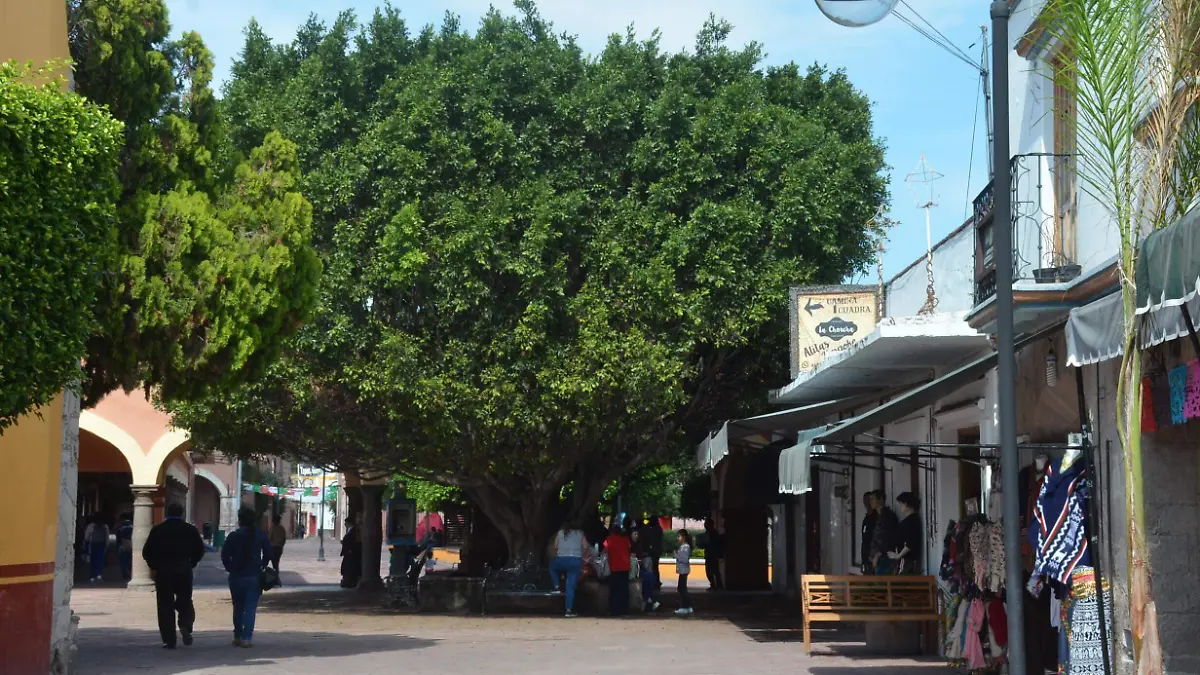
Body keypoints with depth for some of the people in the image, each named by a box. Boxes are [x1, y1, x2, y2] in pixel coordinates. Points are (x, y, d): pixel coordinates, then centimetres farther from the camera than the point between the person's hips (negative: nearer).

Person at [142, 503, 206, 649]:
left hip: (163, 572, -1)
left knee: (165, 605, 4)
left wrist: (154, 566, 11)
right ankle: (185, 625, -12)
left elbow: (146, 552, -3)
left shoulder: (158, 530, -1)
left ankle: (169, 640, 1)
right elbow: (200, 549, 2)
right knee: (185, 601, 15)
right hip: (184, 571, 1)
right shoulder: (190, 529, 2)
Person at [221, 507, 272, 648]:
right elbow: (268, 554, -1)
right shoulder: (261, 535, 0)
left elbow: (225, 555, -7)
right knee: (250, 608, -1)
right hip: (254, 577, 0)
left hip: (237, 577, 0)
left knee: (238, 607, 14)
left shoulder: (234, 536, -6)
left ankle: (238, 637, 19)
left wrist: (231, 569, 6)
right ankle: (247, 638, -9)